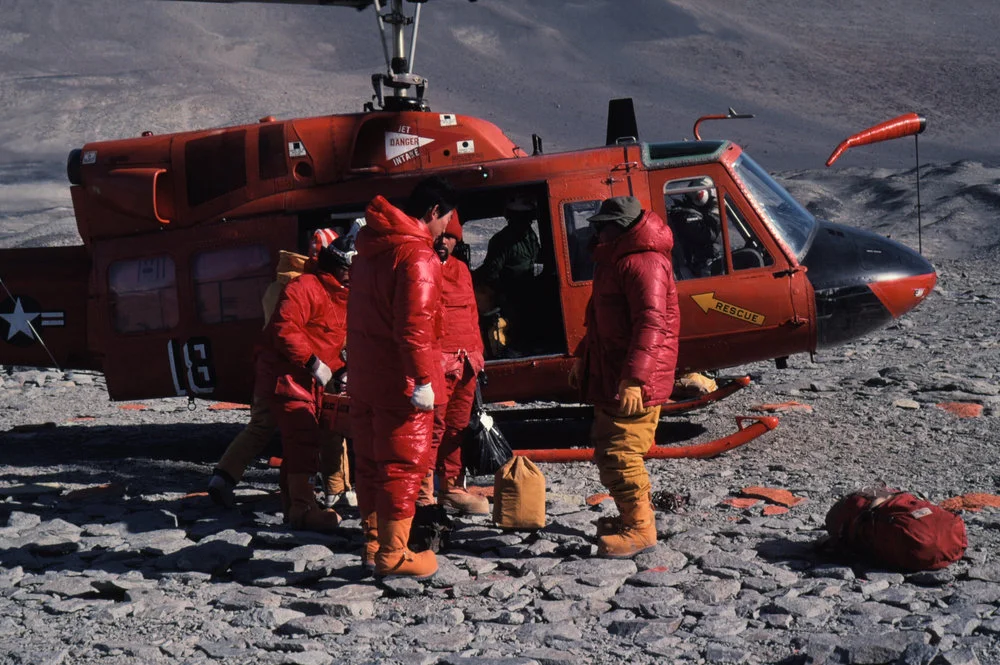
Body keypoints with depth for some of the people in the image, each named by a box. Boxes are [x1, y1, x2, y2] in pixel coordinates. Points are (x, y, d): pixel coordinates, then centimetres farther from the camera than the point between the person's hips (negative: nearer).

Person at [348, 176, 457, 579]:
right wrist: (423, 378, -23)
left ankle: (373, 542, 26)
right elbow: (414, 323, -25)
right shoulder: (416, 254, -17)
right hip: (399, 381, -9)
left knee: (370, 461, 16)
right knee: (402, 465, -1)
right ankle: (393, 555, 4)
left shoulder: (370, 246, 12)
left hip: (364, 377, 9)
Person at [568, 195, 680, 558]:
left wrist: (634, 378, -32)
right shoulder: (615, 261, 18)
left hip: (633, 385, -11)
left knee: (618, 454, -10)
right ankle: (638, 516, 30)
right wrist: (582, 357, 29)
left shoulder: (643, 263, -18)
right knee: (606, 448, 18)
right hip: (609, 378, 11)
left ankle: (639, 528, -1)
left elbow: (651, 324, -27)